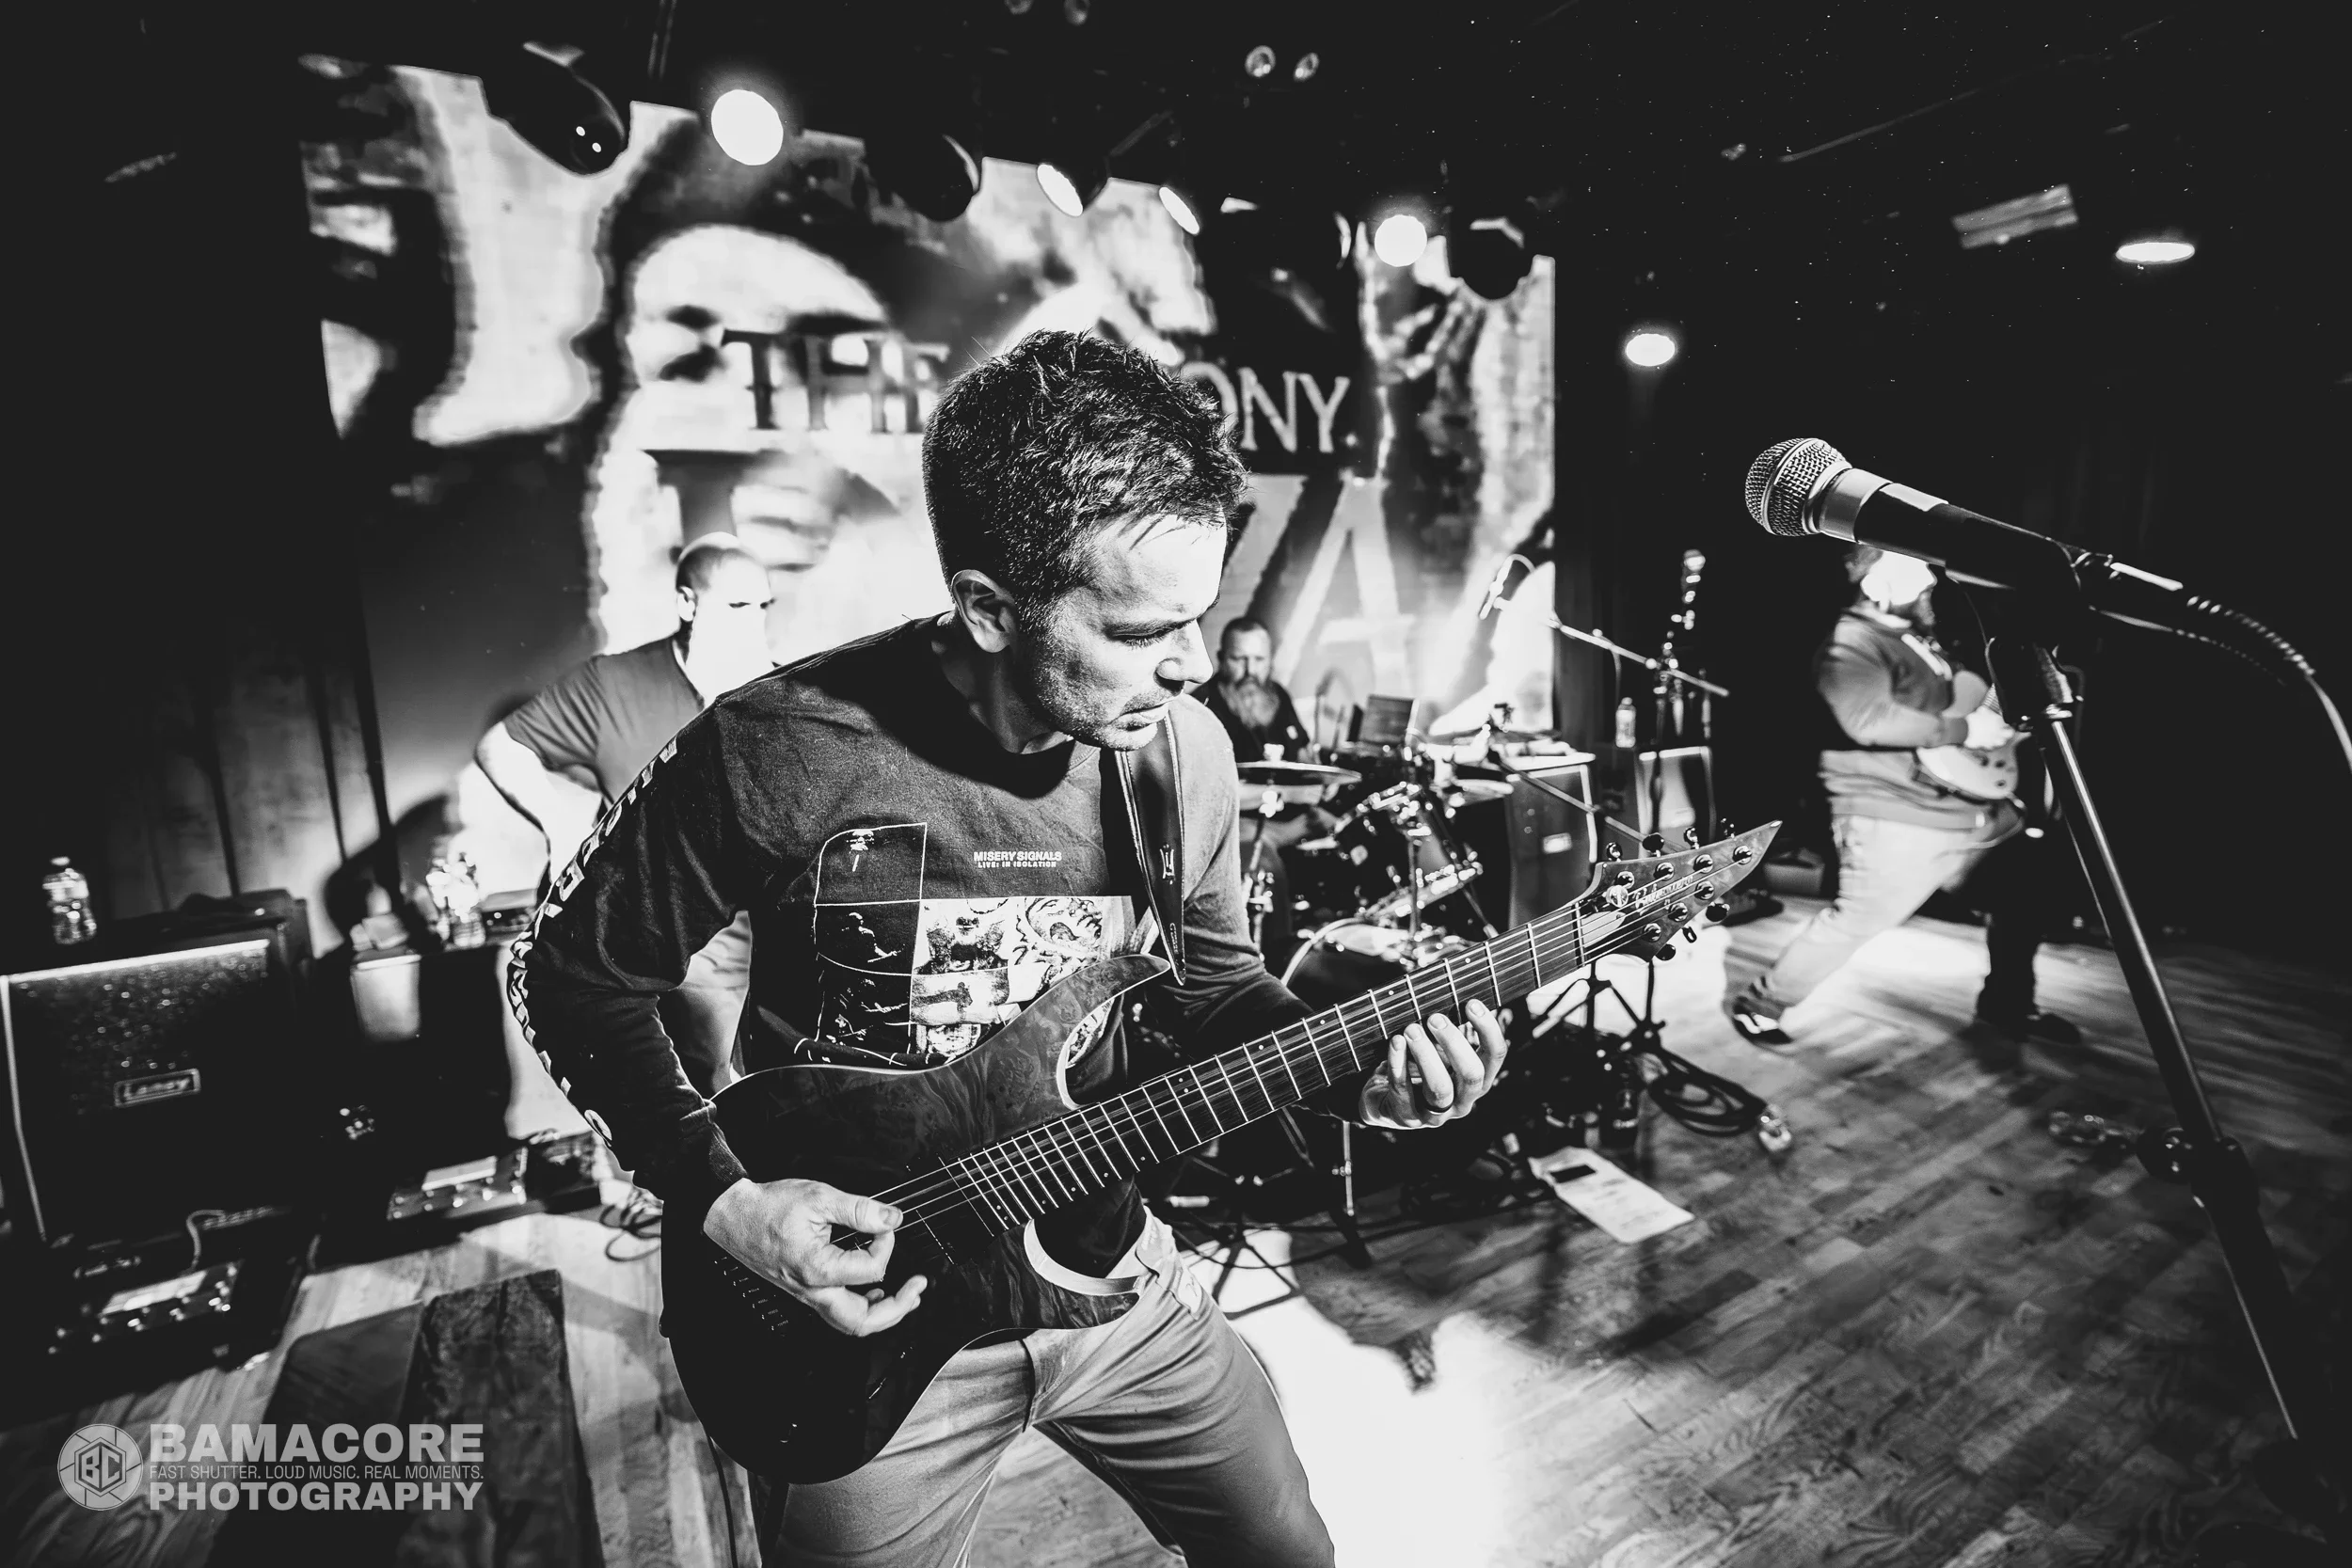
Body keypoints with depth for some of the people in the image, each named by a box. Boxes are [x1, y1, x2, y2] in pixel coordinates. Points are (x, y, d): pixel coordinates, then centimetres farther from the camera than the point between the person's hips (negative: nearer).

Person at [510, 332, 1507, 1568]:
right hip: (857, 1307, -3)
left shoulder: (1180, 746, -10)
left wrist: (1352, 1065, -13)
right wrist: (717, 1200, -18)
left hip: (1103, 1268, 4)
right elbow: (574, 971, -8)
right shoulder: (776, 754, -24)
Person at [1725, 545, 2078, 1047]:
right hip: (1896, 822, -10)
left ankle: (2008, 1004, 38)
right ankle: (1759, 1001, 8)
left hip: (1974, 808, 10)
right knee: (1856, 921, -7)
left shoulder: (1921, 636, 14)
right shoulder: (1852, 645, -16)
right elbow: (1867, 719, -33)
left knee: (2022, 897, 18)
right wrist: (1962, 729, -24)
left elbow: (1969, 695, 29)